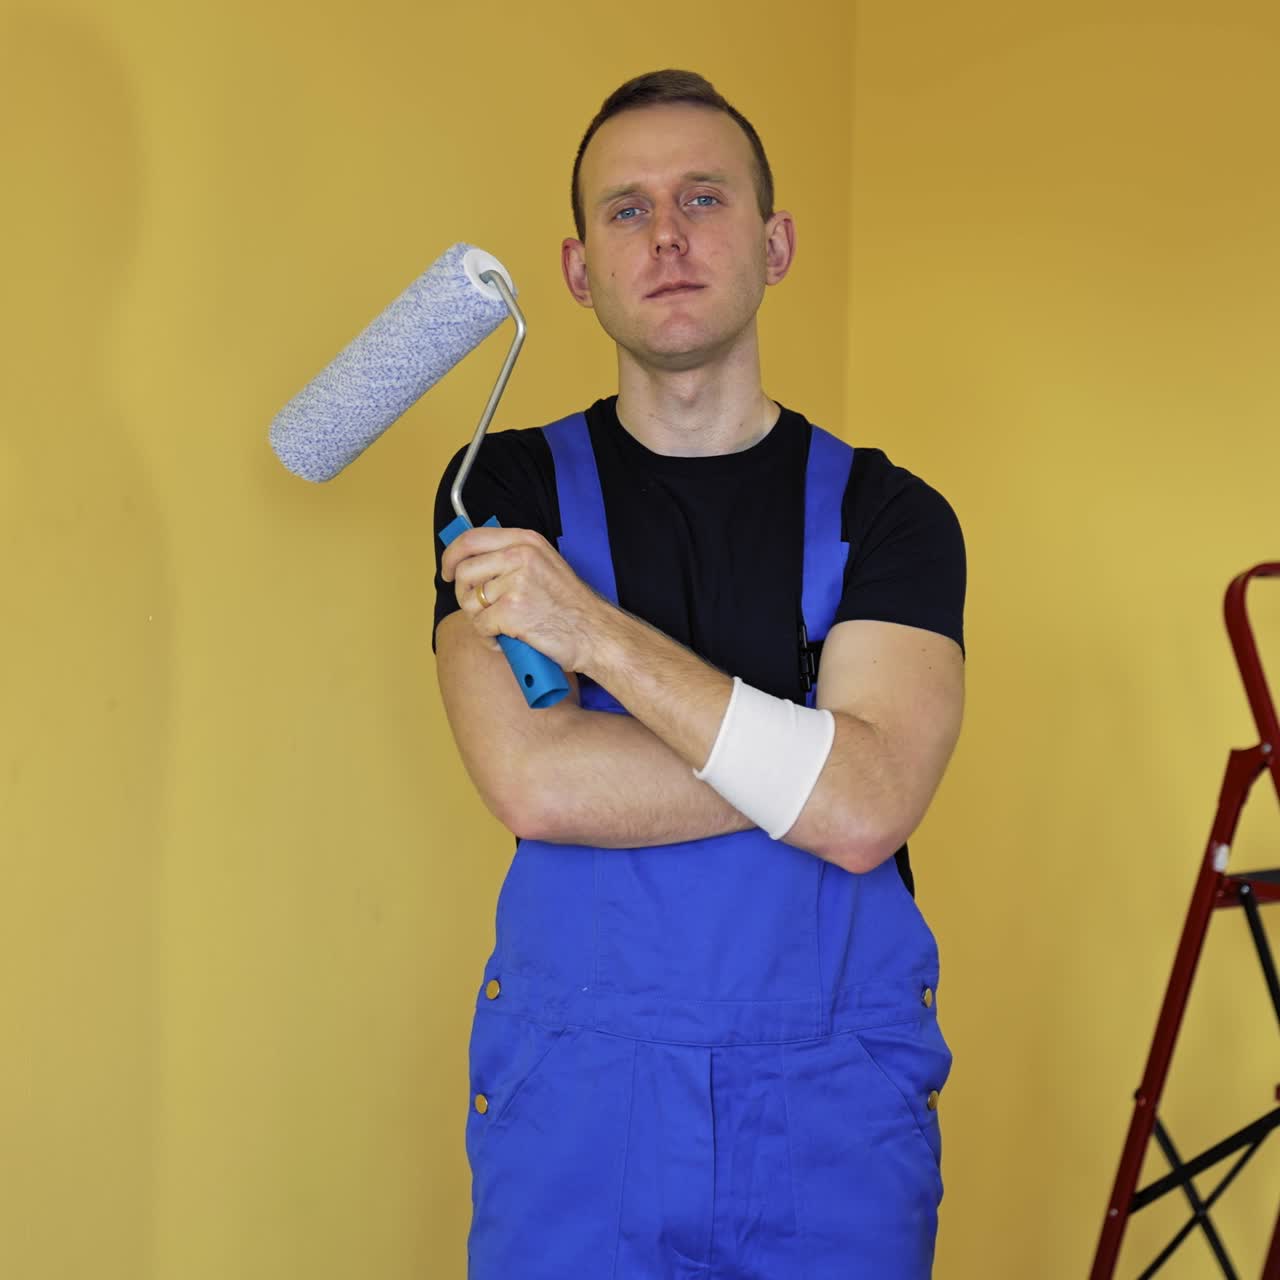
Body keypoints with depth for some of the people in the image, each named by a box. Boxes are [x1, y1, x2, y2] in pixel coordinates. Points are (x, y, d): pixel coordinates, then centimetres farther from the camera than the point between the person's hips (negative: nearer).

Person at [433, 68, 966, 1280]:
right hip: (571, 1090, 0)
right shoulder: (507, 489, 0)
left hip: (837, 1106, 1)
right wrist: (812, 759, -13)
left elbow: (866, 811, -15)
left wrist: (599, 633, -17)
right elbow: (534, 780, -14)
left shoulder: (887, 513, -1)